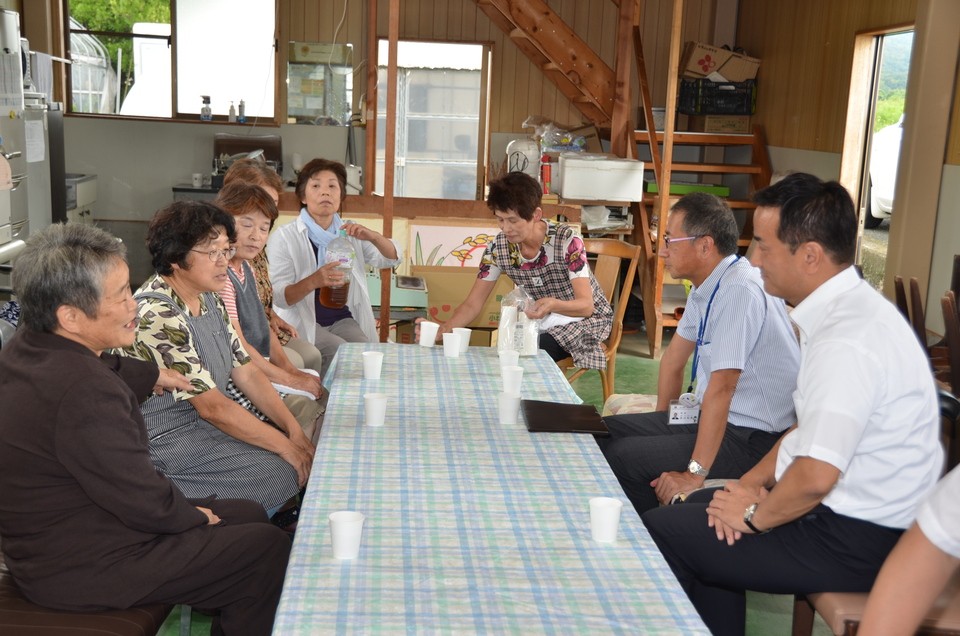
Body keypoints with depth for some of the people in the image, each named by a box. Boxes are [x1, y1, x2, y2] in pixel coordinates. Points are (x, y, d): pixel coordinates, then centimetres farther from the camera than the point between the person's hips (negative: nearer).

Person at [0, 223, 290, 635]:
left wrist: (152, 376, 41)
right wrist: (193, 516, -4)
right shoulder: (85, 392, -34)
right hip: (80, 569, -10)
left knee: (250, 514, 15)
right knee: (270, 548, -6)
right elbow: (147, 504, -24)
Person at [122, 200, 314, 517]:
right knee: (288, 472, -16)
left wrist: (295, 431, -5)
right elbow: (211, 406, -24)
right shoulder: (157, 315, -24)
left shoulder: (209, 300, 6)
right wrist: (287, 447, -20)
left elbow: (246, 372, 6)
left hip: (206, 426, 9)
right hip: (168, 442, -9)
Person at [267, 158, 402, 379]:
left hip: (343, 319, 4)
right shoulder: (284, 238, -3)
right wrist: (313, 281, -33)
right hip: (303, 324, -4)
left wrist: (373, 236, -19)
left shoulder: (350, 234, 13)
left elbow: (391, 259, 4)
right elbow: (278, 297, -12)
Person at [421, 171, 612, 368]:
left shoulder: (566, 241, -25)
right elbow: (472, 305, -10)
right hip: (543, 321, 4)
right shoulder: (499, 247, -12)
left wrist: (553, 305, -50)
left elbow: (586, 305, -28)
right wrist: (443, 329, -30)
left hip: (586, 318, -4)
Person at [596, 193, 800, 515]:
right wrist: (660, 423, 18)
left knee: (624, 458, -20)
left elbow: (721, 388, -27)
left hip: (753, 438, -10)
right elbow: (673, 359, 17)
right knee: (605, 431, 6)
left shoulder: (740, 290, -24)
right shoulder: (706, 287, 7)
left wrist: (694, 474, -27)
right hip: (707, 416, 10)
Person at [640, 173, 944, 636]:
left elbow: (816, 475, -33)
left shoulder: (847, 341, -28)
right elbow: (812, 426, 14)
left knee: (660, 530, -5)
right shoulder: (847, 310, 5)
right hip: (844, 508, 10)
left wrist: (754, 517, -15)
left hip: (855, 542, -10)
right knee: (699, 506, 22)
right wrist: (754, 481, 4)